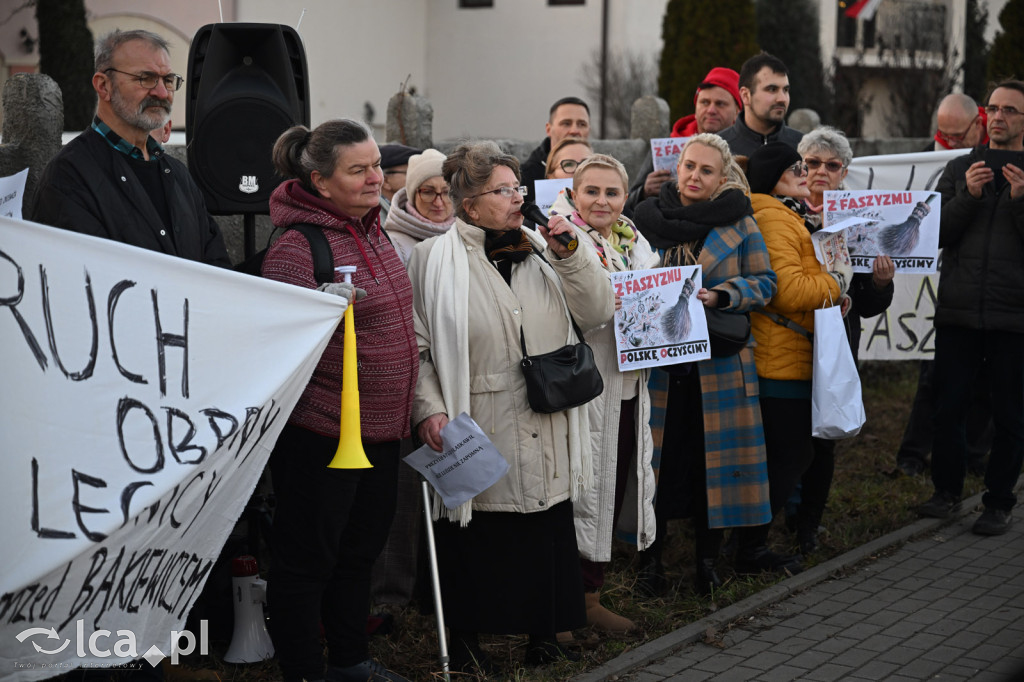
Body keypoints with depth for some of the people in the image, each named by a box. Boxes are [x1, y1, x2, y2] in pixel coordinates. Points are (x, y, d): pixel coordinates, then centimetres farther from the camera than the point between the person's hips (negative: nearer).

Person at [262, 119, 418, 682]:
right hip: (321, 429, -9)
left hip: (379, 426, 9)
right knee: (307, 557, 3)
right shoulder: (296, 246, -18)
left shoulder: (370, 230, 10)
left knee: (360, 549, 19)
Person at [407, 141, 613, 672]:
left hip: (546, 438, 4)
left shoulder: (542, 251, 10)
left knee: (547, 536, 11)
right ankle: (465, 643, 21)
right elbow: (416, 345, -6)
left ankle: (544, 634, 27)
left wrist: (570, 254, -8)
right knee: (474, 544, 4)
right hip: (480, 439, -4)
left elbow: (597, 312, 3)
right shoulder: (434, 259, -3)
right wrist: (429, 408, -17)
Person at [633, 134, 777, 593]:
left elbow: (763, 282, 2)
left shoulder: (739, 223, 4)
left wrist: (720, 296, -14)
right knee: (656, 456, 2)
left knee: (713, 459, 2)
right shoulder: (648, 219, 6)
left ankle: (707, 560, 16)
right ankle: (650, 558, 16)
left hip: (719, 362, 0)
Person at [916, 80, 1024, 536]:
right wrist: (968, 196, -12)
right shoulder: (960, 169, 10)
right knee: (947, 408, 5)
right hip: (958, 311, 2)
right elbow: (937, 234, 2)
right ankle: (947, 491, 23)